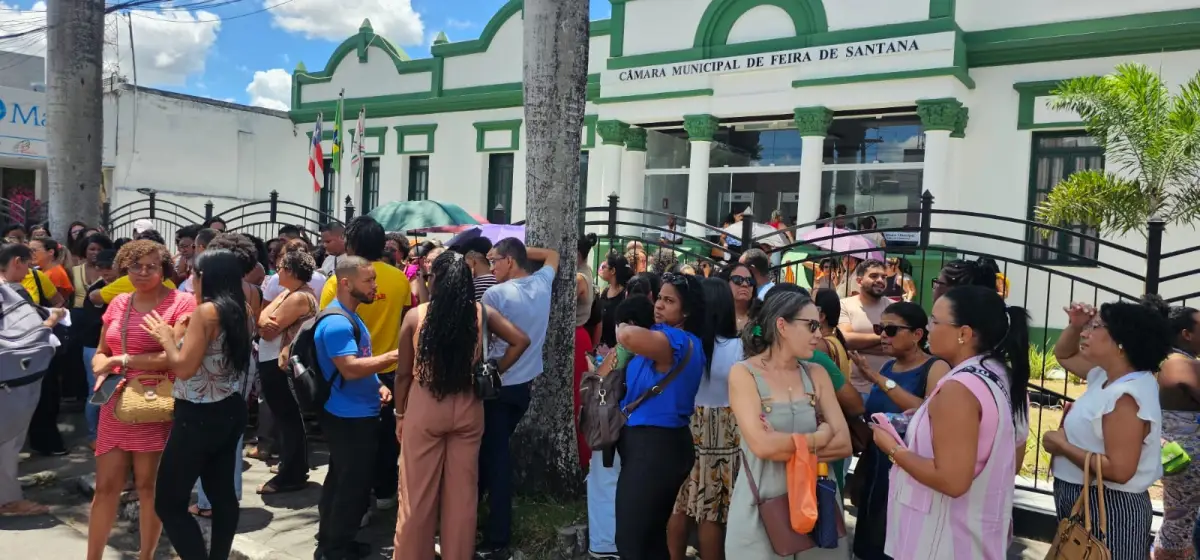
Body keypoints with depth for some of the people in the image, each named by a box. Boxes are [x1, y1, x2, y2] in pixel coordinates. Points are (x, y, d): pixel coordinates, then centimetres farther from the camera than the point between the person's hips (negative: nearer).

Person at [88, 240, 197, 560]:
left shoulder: (181, 303, -8)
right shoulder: (118, 304, 11)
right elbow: (101, 353, 17)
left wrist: (124, 360, -12)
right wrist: (103, 372, -6)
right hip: (116, 406, 5)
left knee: (149, 486, 6)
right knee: (105, 486, 8)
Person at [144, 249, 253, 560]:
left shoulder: (207, 312, -18)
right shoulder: (242, 311, 7)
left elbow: (183, 368, -18)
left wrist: (166, 337, -3)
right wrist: (182, 334, 18)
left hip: (199, 417, -9)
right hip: (230, 411, 9)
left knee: (168, 502, 0)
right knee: (223, 493, 16)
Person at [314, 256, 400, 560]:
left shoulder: (349, 317, 12)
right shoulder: (337, 323, -22)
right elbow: (349, 368, -29)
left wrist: (377, 384, 10)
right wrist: (394, 356, -27)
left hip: (355, 414, 11)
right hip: (350, 417, -11)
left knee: (341, 479, 20)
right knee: (355, 484, 0)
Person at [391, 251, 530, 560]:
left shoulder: (416, 316, -7)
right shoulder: (481, 313, -3)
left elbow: (404, 373, -2)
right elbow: (521, 341, -4)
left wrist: (400, 413, 10)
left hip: (424, 408, -2)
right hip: (468, 408, 2)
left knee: (417, 492, 11)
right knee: (463, 491, 14)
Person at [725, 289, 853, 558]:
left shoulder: (816, 374, 5)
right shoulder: (743, 373, -8)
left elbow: (844, 443, -3)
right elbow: (762, 445, -20)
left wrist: (786, 446, -15)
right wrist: (818, 438, -9)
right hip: (761, 508, -4)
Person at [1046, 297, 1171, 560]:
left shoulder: (1126, 397, -25)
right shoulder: (1105, 376, 4)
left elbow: (1119, 470, -30)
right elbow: (1063, 355, 23)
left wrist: (1062, 446, -19)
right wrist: (1075, 324, 3)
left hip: (1108, 511, -9)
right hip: (1085, 503, 9)